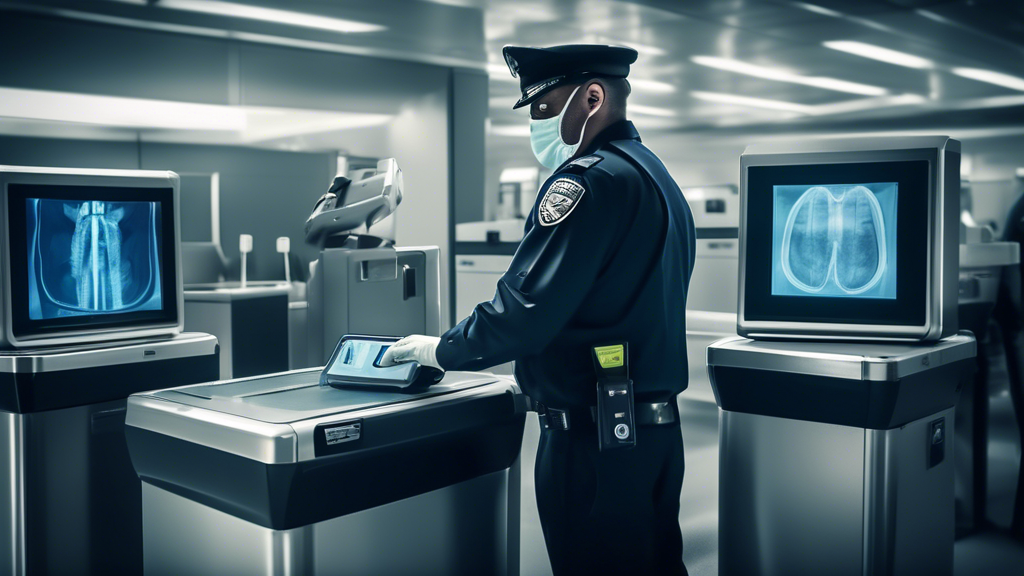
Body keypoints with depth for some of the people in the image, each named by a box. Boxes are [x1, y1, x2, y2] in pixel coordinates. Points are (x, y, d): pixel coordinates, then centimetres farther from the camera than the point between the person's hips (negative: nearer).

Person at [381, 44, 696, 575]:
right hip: (657, 426, 10)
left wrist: (442, 350, -6)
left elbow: (524, 309, -21)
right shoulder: (656, 176, 14)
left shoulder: (589, 180, -17)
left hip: (594, 436, -9)